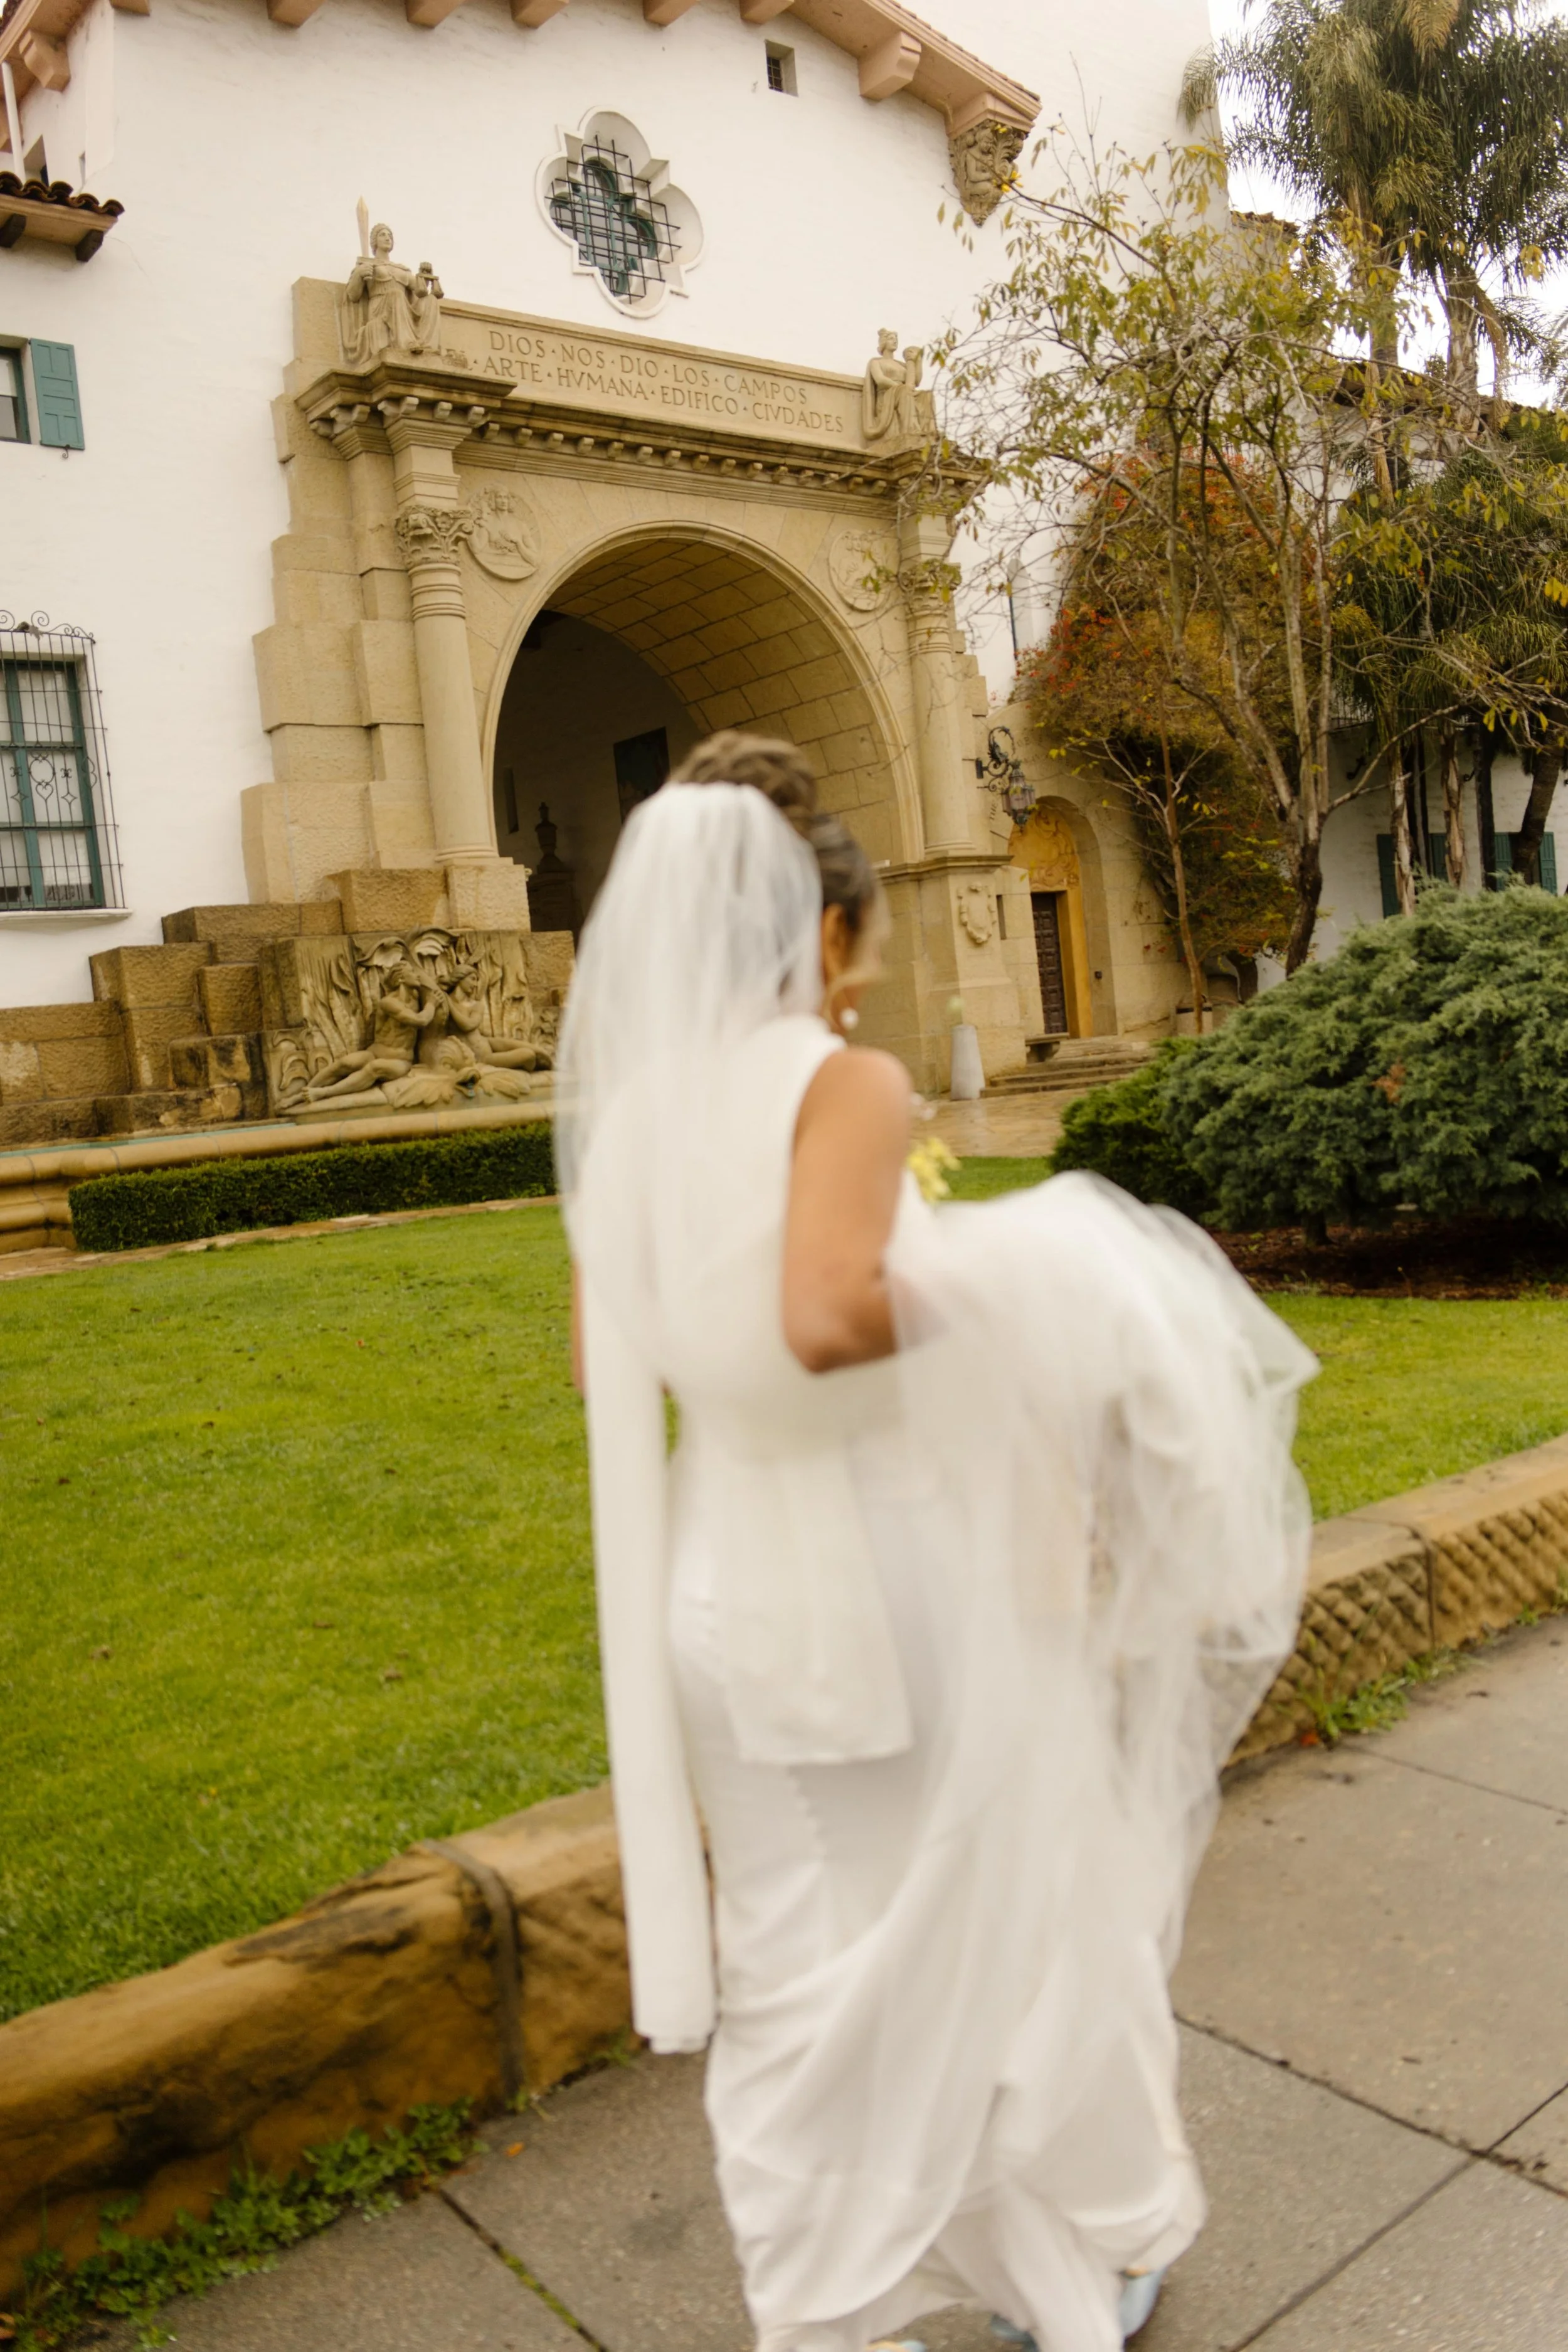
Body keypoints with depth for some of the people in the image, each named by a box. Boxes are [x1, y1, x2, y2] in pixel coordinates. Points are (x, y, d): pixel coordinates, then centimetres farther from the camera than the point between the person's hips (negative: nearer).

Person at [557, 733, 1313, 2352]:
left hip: (722, 1592, 6)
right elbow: (831, 1313, -33)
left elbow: (604, 1361, 8)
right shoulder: (843, 1081, -17)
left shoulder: (628, 1110, 2)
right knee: (998, 1926, 19)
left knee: (787, 1970, 21)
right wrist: (1001, 1281, -16)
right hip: (890, 1585, -5)